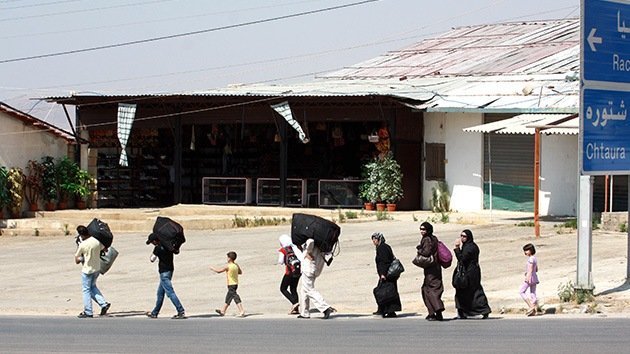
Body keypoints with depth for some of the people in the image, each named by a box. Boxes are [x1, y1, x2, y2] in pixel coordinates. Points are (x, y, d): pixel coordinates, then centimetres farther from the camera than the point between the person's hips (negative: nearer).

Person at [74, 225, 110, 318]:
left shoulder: (82, 245, -21)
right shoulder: (97, 241, -8)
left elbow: (76, 260, -13)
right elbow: (104, 249, 11)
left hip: (87, 270, -6)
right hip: (97, 269, 6)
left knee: (86, 290, 7)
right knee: (93, 286, 25)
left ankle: (88, 313, 9)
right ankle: (103, 303, 12)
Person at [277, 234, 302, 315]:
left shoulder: (282, 250, -7)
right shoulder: (294, 248, 7)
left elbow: (280, 262, -11)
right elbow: (302, 257, -2)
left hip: (289, 272, -6)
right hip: (298, 271, 6)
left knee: (283, 289, 9)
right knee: (293, 289, 16)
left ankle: (294, 302, -10)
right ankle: (295, 309, 12)